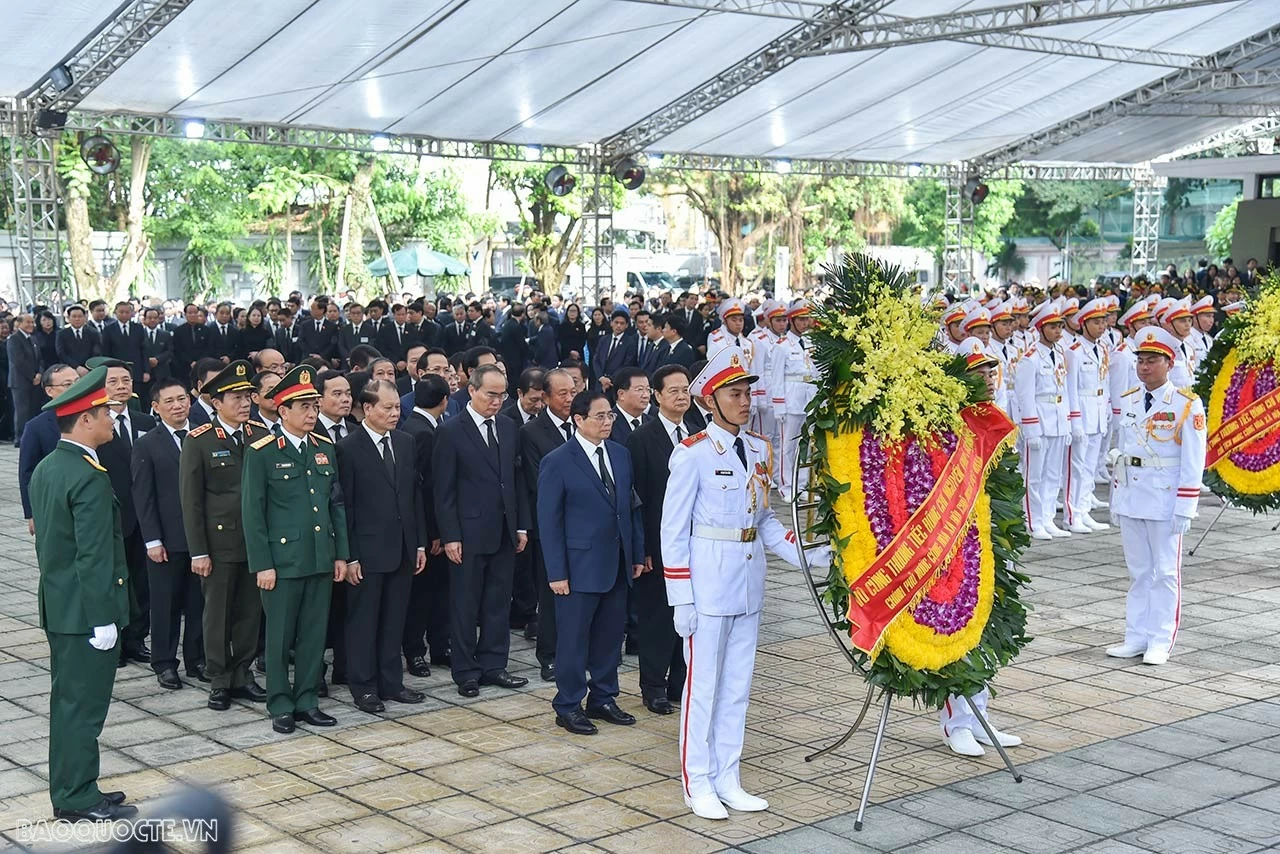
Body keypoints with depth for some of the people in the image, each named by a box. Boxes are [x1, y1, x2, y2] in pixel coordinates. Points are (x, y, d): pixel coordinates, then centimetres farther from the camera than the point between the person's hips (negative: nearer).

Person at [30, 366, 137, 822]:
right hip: (85, 611, -9)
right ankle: (79, 800, 8)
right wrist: (103, 619, -19)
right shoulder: (89, 478, -21)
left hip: (58, 607, 9)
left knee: (68, 700, 16)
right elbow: (94, 556, -22)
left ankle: (70, 791, 25)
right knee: (83, 704, 0)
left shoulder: (46, 468, 8)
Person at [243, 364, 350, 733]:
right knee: (280, 636, 5)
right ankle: (281, 706, 16)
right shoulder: (261, 453, -7)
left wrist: (340, 554, 8)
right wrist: (261, 564, -11)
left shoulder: (325, 449, 9)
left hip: (321, 560, 5)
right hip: (282, 559, -5)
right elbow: (252, 512, -8)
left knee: (315, 634, 10)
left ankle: (307, 701, 21)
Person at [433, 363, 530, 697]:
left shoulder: (508, 428, 9)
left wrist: (522, 525, 8)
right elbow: (443, 490, -9)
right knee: (465, 605, 4)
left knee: (499, 602, 11)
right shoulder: (451, 431, -8)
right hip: (469, 533, -5)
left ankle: (493, 665, 20)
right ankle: (466, 672, 13)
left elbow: (517, 479, 13)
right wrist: (450, 536, -13)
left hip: (504, 531, 5)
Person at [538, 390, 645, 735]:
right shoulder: (557, 462, -9)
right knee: (574, 638, 3)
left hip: (617, 565, 6)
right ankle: (568, 707, 14)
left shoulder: (620, 455, 9)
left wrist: (637, 553, 9)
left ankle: (603, 699, 26)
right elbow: (549, 521, -9)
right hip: (580, 567, -6)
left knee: (610, 635, 13)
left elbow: (632, 507, 13)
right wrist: (556, 572, -12)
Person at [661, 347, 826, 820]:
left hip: (749, 581, 6)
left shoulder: (760, 449, 8)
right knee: (703, 684, 3)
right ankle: (698, 783, 15)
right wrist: (681, 598, -13)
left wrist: (805, 554, 0)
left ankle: (727, 779, 23)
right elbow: (673, 530, -10)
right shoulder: (693, 453, -11)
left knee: (738, 684, 12)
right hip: (708, 581, -6)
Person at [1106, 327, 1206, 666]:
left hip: (1165, 500, -5)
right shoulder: (1127, 401, 8)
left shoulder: (1187, 405, -8)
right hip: (1130, 498, 5)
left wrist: (1184, 509, -13)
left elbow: (1193, 462, -9)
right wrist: (1116, 498, 12)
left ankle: (1160, 642, 10)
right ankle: (1136, 638, 18)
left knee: (1165, 572, 3)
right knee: (1138, 571, 12)